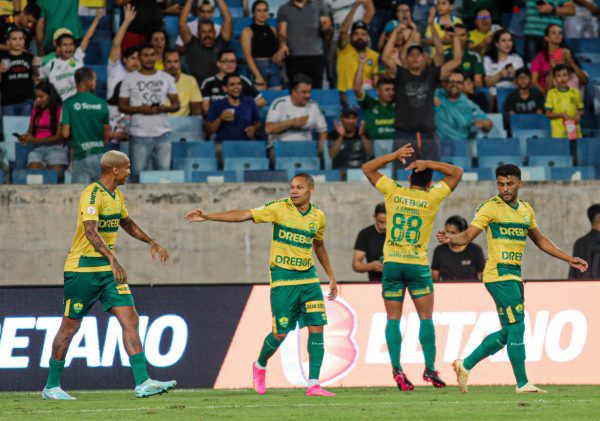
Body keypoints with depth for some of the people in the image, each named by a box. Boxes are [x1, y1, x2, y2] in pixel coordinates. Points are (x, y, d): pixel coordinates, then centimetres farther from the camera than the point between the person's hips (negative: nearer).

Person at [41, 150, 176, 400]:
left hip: (109, 269, 8)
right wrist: (112, 260, -43)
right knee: (70, 326, 1)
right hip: (83, 269, -8)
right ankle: (51, 387, 13)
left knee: (130, 320, -5)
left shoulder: (116, 195, 11)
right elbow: (90, 231, -32)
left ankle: (142, 383, -10)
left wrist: (151, 243, 33)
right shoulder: (92, 194, -18)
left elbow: (126, 223, 31)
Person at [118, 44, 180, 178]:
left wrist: (164, 108, -11)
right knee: (139, 173, -4)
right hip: (140, 135, -2)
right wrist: (140, 109, -15)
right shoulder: (130, 79, 5)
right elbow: (122, 106, 3)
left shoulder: (166, 78, 11)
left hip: (163, 133, 2)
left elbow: (176, 104, 11)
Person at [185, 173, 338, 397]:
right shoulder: (279, 208, -8)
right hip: (282, 278, -4)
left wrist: (331, 276, 24)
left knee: (317, 328, -8)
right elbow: (243, 215, -12)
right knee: (280, 333, -3)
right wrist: (208, 216, -20)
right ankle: (260, 366, 29)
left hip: (308, 278, 4)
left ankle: (313, 385, -3)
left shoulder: (318, 216, 5)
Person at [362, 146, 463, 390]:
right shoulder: (431, 198, -1)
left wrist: (395, 156, 7)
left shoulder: (394, 192, 2)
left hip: (392, 263, 1)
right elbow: (457, 173, 10)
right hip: (418, 264, -1)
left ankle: (396, 368, -9)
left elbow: (367, 168, 14)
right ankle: (430, 368, 0)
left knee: (393, 319, 2)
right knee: (426, 318, 5)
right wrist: (429, 165, 1)